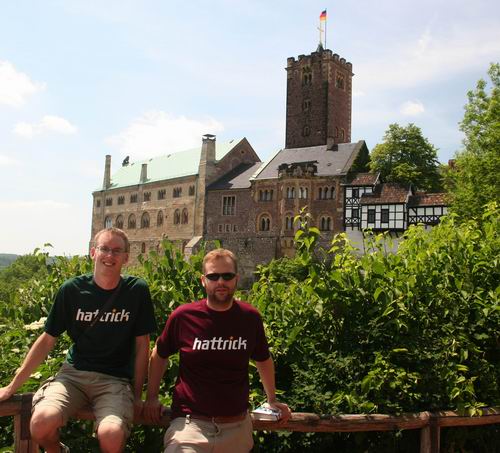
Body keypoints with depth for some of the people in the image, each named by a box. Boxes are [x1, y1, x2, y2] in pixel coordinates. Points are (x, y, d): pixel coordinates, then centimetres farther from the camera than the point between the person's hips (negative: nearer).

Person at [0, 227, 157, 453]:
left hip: (115, 380, -1)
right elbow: (47, 339, 7)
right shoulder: (72, 290, 0)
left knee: (112, 435, -31)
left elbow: (141, 345, 4)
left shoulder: (137, 291, -2)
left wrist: (137, 395, 3)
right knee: (42, 421, -28)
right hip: (74, 373, 1)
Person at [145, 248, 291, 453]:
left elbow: (263, 360, 17)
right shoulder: (183, 316, -7)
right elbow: (158, 356, 11)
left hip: (238, 427, 3)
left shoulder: (250, 317, -1)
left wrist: (272, 400, 23)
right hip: (191, 423, -2)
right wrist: (152, 397, 11)